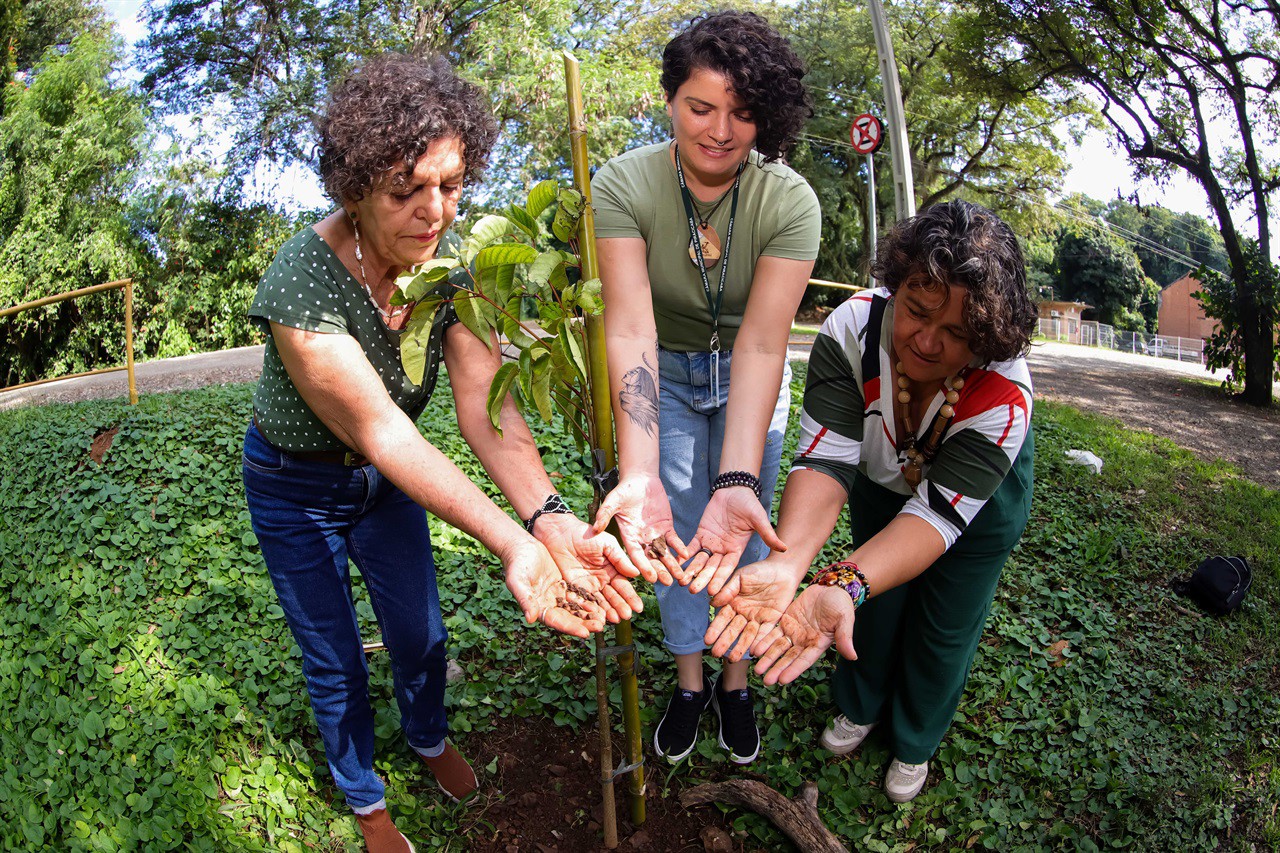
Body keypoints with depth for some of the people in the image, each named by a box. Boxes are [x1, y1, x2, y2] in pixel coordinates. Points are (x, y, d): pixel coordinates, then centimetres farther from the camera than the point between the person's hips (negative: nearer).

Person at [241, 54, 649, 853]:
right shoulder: (300, 287, -35)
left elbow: (484, 402, -29)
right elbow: (381, 432, -39)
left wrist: (550, 517, -46)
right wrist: (511, 541, -51)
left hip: (384, 481, 4)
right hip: (298, 490, -4)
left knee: (421, 634, 17)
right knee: (335, 662, 12)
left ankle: (431, 739, 52)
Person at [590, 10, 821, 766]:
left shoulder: (790, 202, -25)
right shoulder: (623, 185, -24)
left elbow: (761, 344, -33)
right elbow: (630, 325, -34)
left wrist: (738, 483, -46)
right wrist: (638, 472, -47)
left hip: (751, 379, 0)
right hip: (665, 376, 0)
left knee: (742, 542, 5)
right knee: (676, 537, 3)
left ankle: (736, 684, 27)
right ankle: (689, 682, 25)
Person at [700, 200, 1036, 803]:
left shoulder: (1003, 394, -41)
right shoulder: (853, 329, -37)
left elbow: (940, 511, -42)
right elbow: (825, 460, -40)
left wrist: (843, 587, -60)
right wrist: (786, 564, -59)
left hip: (983, 497, -1)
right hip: (884, 479, 2)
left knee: (944, 625, 11)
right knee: (876, 602, 17)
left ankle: (915, 742, 41)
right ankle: (861, 707, 48)